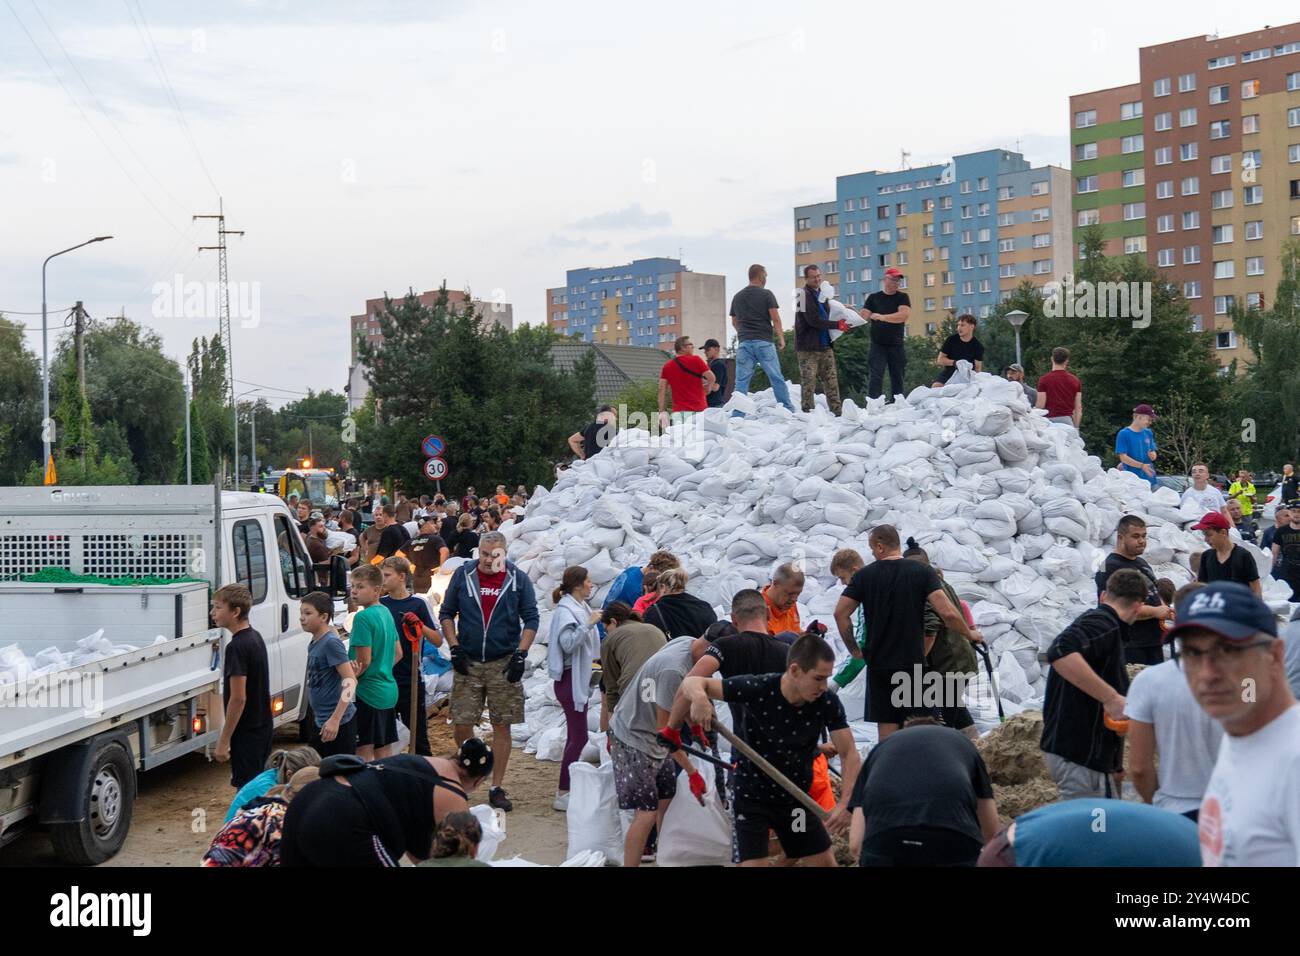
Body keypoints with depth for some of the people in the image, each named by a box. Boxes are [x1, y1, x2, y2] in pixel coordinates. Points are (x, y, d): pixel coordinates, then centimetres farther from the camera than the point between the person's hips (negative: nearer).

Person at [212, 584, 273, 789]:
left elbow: (238, 698, -23)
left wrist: (224, 741, -18)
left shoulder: (237, 646, -20)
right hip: (263, 726, 9)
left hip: (246, 733, -9)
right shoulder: (256, 637, 9)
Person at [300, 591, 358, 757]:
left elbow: (350, 681, -23)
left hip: (338, 722, -9)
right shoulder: (314, 644, 8)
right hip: (320, 721, 9)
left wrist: (335, 719, -27)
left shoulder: (331, 642, -17)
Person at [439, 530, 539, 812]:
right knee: (461, 723, 0)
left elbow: (531, 619, 3)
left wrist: (520, 655, -6)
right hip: (468, 662, 1)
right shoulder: (463, 574, 1)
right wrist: (454, 649, -1)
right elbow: (446, 614, 8)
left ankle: (497, 788, 11)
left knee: (502, 726, 2)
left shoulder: (518, 579, -1)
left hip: (503, 664, -1)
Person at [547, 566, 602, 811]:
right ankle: (562, 795, -4)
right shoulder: (565, 610, -14)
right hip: (570, 679, -10)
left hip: (580, 679, 10)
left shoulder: (581, 607, 14)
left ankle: (567, 790, 19)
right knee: (578, 737, -9)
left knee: (575, 736, 13)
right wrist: (588, 624, -28)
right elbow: (568, 643, -27)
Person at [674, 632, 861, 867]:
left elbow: (849, 754, -16)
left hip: (797, 799, 4)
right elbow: (691, 683, -20)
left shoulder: (828, 703, -16)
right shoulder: (757, 689, -24)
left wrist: (844, 804, -31)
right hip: (752, 797, -4)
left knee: (825, 863, 9)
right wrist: (699, 698, -44)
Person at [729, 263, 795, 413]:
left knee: (742, 380, 1)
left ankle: (738, 414, -3)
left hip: (744, 343, 3)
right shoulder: (766, 294, -1)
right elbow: (775, 319, -5)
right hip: (763, 341, -3)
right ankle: (788, 410, 9)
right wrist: (781, 337, 3)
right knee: (776, 378, 4)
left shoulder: (737, 297, 13)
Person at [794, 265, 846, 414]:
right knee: (809, 383, -6)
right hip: (808, 348, -7)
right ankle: (807, 412, -2)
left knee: (831, 380, 5)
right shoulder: (804, 294, -8)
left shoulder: (822, 294, 17)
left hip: (825, 346, 7)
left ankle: (837, 411, 7)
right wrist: (837, 325, -11)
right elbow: (813, 320, -16)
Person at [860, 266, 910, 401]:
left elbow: (904, 315, -12)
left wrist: (882, 317, -23)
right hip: (877, 345, -1)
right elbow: (864, 317, 1)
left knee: (897, 378, 5)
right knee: (875, 377, -10)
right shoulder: (874, 298, 9)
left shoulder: (902, 297, 6)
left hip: (896, 345, 1)